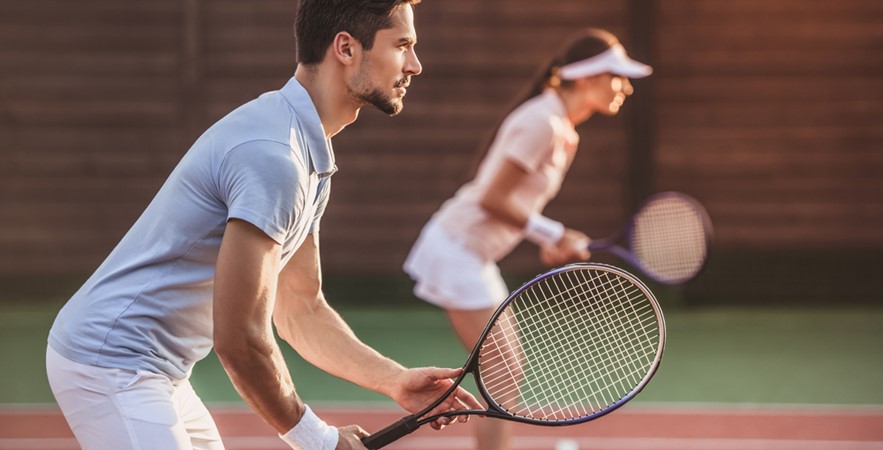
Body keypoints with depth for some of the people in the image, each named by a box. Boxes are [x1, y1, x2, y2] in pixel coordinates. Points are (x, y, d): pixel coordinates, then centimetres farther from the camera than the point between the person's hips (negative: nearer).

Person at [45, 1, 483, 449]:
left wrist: (397, 381, 4)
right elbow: (240, 340, -25)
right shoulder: (271, 156, -24)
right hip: (110, 365, -11)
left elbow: (300, 312, 17)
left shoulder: (310, 159, 10)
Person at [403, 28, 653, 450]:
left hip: (473, 257, 10)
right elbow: (491, 198, -21)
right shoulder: (542, 122, -20)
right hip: (458, 252, -10)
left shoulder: (563, 132, 10)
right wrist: (553, 233, -15)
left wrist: (551, 240, 1)